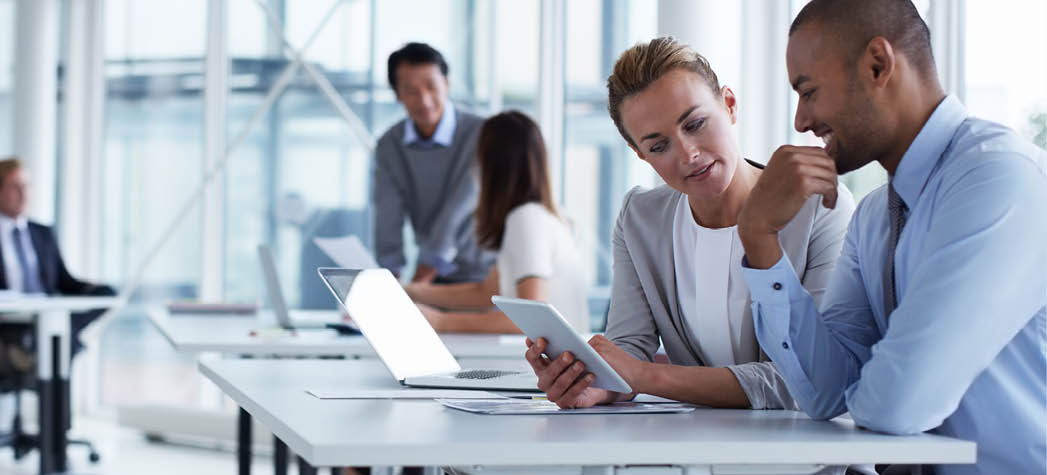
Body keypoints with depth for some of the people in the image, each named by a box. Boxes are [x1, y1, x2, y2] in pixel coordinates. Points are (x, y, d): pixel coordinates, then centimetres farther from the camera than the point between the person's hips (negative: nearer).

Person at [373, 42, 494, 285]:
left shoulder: (482, 135, -16)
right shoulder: (389, 145, 0)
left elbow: (455, 218, -21)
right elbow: (388, 222, -7)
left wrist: (416, 285, -25)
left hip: (483, 274, -4)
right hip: (435, 278, 4)